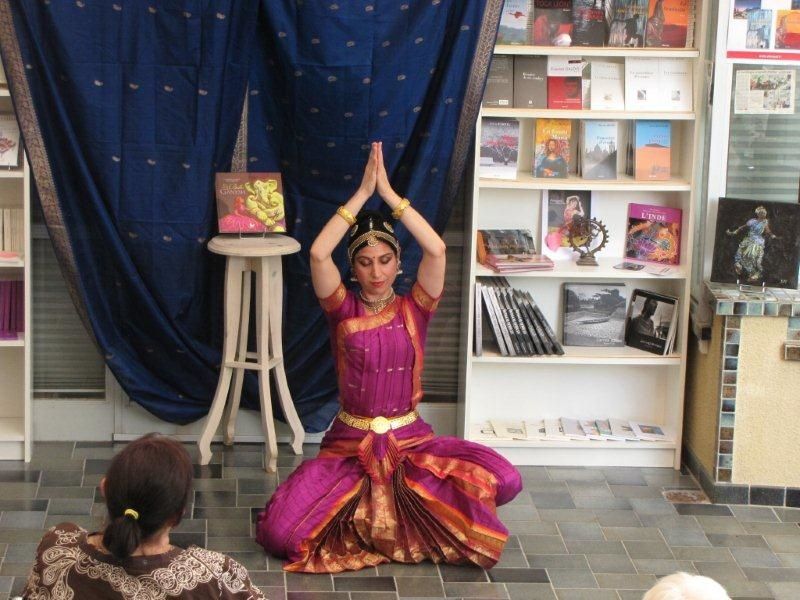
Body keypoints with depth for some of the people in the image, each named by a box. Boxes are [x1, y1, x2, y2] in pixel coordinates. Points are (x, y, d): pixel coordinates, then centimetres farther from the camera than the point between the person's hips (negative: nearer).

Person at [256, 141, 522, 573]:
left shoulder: (414, 309, 2)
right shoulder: (343, 310, 0)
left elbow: (436, 250, -16)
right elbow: (318, 254, -19)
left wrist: (389, 193, -15)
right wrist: (363, 192, -18)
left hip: (411, 439, 1)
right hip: (348, 444, -1)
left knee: (504, 480, -23)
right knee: (279, 532, -23)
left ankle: (407, 511, 3)